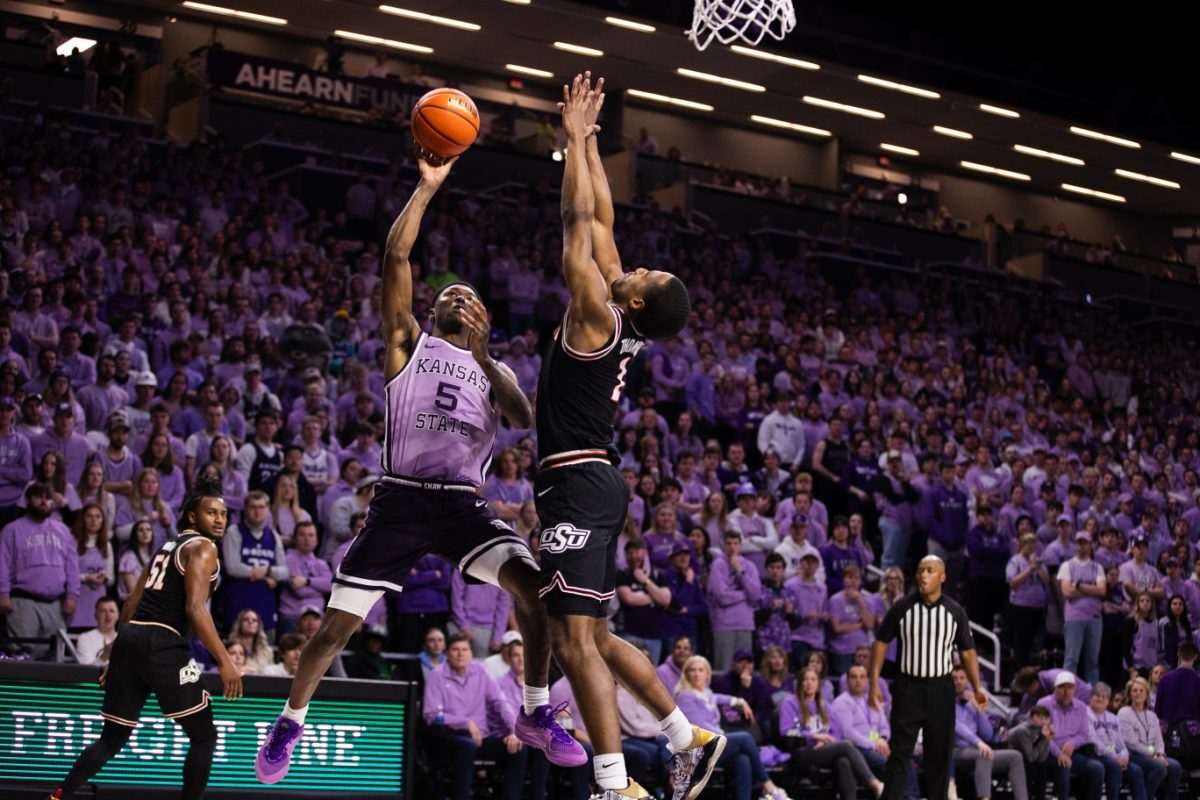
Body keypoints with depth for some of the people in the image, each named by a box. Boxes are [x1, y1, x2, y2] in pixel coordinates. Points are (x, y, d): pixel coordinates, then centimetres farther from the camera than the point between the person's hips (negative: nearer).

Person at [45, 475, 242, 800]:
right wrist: (224, 661, -19)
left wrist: (118, 656, 28)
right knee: (203, 736, 3)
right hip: (161, 644, -8)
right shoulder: (202, 547, -2)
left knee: (113, 737, 17)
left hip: (129, 638, 8)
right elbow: (195, 608, -16)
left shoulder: (169, 546, 24)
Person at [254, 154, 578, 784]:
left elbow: (523, 419, -5)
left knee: (531, 583, -22)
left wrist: (482, 357, -15)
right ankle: (290, 723, 23)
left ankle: (536, 715, -8)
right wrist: (427, 188, -5)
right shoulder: (409, 343, 10)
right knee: (338, 623, -1)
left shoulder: (495, 370, 17)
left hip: (463, 504, 2)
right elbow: (395, 255, -1)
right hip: (400, 501, -1)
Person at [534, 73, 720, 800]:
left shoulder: (599, 317, -11)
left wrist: (576, 137, -2)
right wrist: (589, 140, 21)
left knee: (575, 638, -13)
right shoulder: (625, 324, 10)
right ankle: (691, 739, 19)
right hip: (595, 480, 10)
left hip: (578, 482, -10)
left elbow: (579, 222, -10)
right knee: (594, 635, 17)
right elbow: (600, 223, 17)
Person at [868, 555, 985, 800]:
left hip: (941, 688, 2)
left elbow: (967, 651, 5)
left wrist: (976, 687, -6)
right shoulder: (901, 608, -3)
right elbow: (881, 643, 1)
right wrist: (875, 683, -7)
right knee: (899, 752, -4)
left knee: (940, 754, 8)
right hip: (908, 686, -2)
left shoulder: (955, 612, 1)